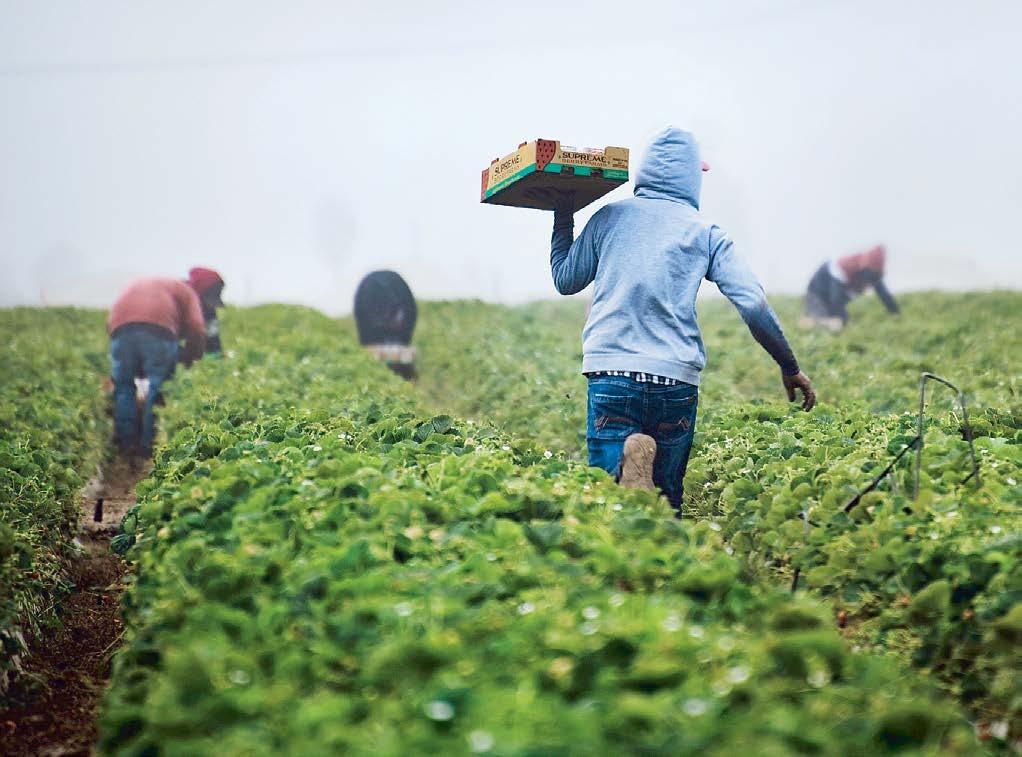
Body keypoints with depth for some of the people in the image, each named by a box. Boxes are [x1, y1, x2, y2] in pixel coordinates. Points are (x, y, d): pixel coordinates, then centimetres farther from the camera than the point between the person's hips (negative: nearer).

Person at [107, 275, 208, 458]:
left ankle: (126, 445, 17)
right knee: (158, 388, 7)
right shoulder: (186, 292, 29)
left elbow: (109, 323, 28)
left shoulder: (135, 287, 41)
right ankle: (149, 445, 5)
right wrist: (189, 358, 25)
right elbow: (196, 330, 10)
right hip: (159, 327, -3)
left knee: (123, 386, 16)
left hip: (120, 327, 3)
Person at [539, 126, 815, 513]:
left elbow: (565, 280, 22)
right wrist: (790, 367, 11)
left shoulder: (609, 217, 11)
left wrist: (563, 216, 35)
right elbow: (753, 304, 0)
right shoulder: (705, 233, 9)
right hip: (677, 379, 0)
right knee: (667, 495, 11)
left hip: (612, 372, 0)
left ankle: (628, 465, -34)